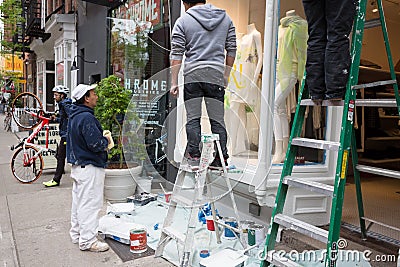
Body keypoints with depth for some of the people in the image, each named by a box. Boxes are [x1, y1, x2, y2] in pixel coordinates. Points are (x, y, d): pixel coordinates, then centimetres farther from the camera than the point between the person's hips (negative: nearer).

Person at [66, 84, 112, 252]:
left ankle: (77, 234, 33)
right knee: (90, 203, -2)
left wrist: (101, 139, 12)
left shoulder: (74, 116, 11)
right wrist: (106, 141, -5)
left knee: (79, 200, 19)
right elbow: (95, 144, -25)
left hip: (77, 165, 11)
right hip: (89, 167, -11)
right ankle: (88, 240, 7)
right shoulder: (86, 117, -21)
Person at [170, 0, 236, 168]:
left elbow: (176, 55, 0)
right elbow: (232, 50, 15)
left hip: (192, 74, -2)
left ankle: (194, 157, 2)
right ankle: (221, 159, 5)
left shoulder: (182, 21, 7)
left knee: (193, 118, 3)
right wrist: (226, 75, 20)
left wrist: (174, 83, 1)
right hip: (216, 75, 2)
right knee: (217, 120, 5)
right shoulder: (225, 18, 16)